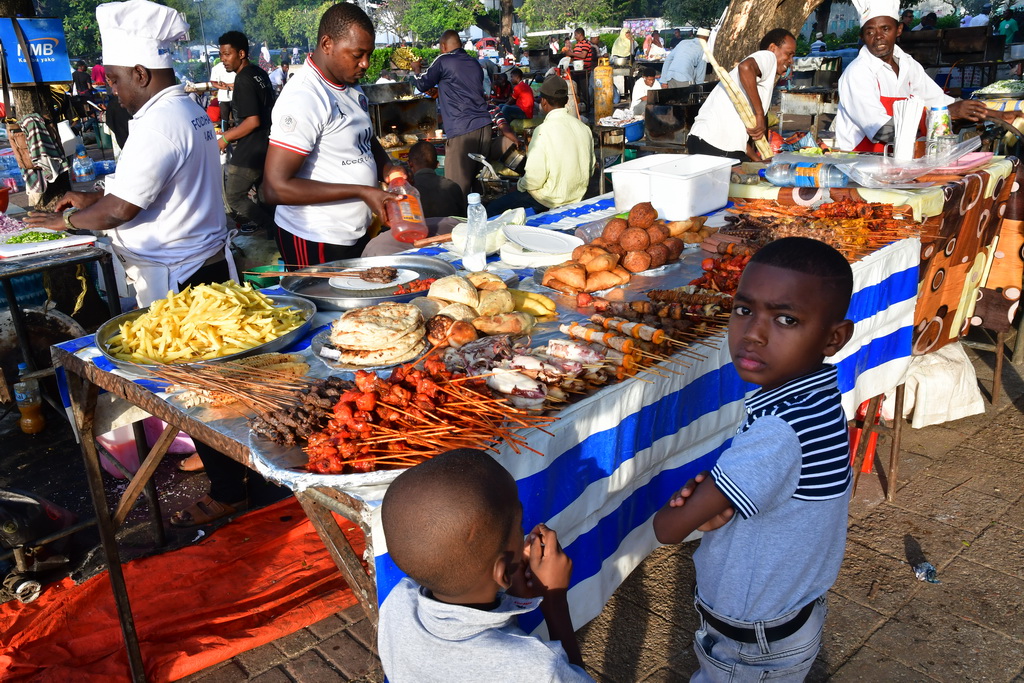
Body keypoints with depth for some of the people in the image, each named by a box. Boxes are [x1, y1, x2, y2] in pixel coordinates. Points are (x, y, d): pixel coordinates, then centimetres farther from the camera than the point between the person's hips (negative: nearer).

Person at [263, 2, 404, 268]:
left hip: (358, 233, 8)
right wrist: (361, 191, -22)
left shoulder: (351, 88, 5)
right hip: (317, 244, -8)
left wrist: (387, 169, 0)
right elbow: (275, 188, -24)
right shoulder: (303, 97, -20)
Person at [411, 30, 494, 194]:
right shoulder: (475, 64, 18)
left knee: (457, 186, -6)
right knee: (476, 179, 12)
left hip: (462, 129, -7)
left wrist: (416, 69, 33)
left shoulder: (443, 61, 0)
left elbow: (422, 85, 12)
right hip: (484, 125, 7)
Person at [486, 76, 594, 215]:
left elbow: (534, 178, -22)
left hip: (550, 201, -8)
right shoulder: (583, 127, -1)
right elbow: (590, 170, 8)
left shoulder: (543, 131, -21)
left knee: (492, 209, 2)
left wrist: (520, 184, -1)